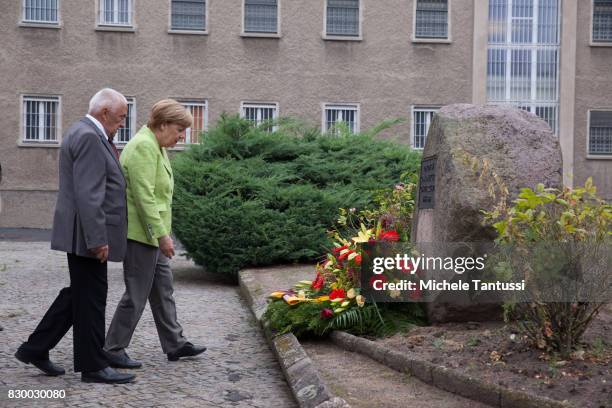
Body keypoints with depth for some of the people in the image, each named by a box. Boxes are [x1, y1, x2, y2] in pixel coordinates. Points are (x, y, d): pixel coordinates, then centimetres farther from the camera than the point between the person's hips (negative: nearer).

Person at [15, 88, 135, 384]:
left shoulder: (85, 133, 17)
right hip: (87, 233, -10)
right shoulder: (88, 137, -17)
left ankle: (35, 349, 21)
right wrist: (98, 239, -23)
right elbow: (88, 195, -23)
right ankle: (93, 366, 9)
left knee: (79, 294, 16)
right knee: (90, 298, -1)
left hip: (84, 234, 10)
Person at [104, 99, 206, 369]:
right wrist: (162, 235, -22)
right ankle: (112, 350, 8)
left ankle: (174, 344, 24)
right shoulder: (143, 146, -17)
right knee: (136, 294, -3)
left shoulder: (155, 146, 15)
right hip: (140, 233, -10)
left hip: (151, 234, 11)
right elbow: (144, 196, -23)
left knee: (163, 290, 15)